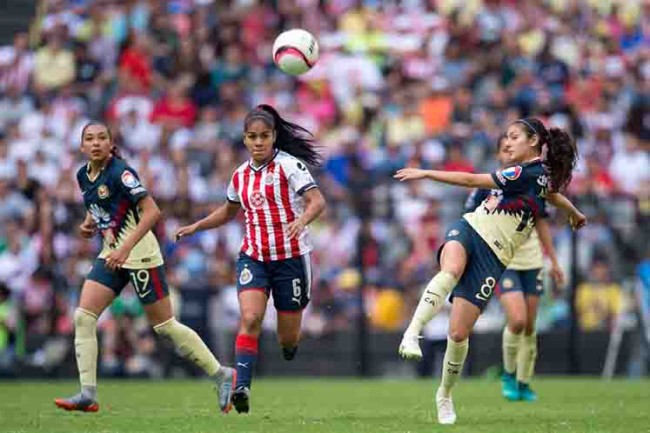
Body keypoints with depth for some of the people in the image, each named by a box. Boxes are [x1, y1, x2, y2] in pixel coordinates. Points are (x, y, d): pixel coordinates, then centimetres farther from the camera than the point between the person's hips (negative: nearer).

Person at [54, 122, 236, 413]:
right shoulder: (83, 175, 7)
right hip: (111, 256, 8)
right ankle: (88, 394, -5)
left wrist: (125, 248, -29)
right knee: (83, 316, -6)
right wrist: (89, 225, 4)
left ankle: (220, 375, 9)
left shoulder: (120, 172, -17)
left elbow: (152, 211, -23)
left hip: (139, 255, -8)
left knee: (165, 326, -3)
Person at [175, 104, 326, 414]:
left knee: (288, 338, 5)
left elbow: (318, 201, -19)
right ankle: (242, 386, -26)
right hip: (253, 257, 4)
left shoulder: (289, 165, -8)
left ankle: (289, 342, 43)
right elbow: (229, 210, 29)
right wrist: (197, 226, 18)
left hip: (290, 257, -3)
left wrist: (301, 220, -39)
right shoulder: (241, 176, 9)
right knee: (250, 319, -21)